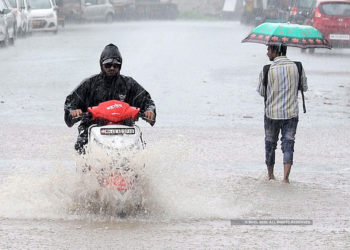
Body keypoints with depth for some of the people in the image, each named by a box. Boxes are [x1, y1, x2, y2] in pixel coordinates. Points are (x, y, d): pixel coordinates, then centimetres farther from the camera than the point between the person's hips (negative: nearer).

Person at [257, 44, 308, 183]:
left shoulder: (267, 70, -10)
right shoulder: (297, 67, -4)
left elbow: (261, 92, 1)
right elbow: (304, 87, 9)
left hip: (272, 114, -1)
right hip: (292, 113, 1)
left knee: (270, 144, 16)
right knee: (288, 143, 1)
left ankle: (270, 175, 30)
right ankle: (286, 177, -13)